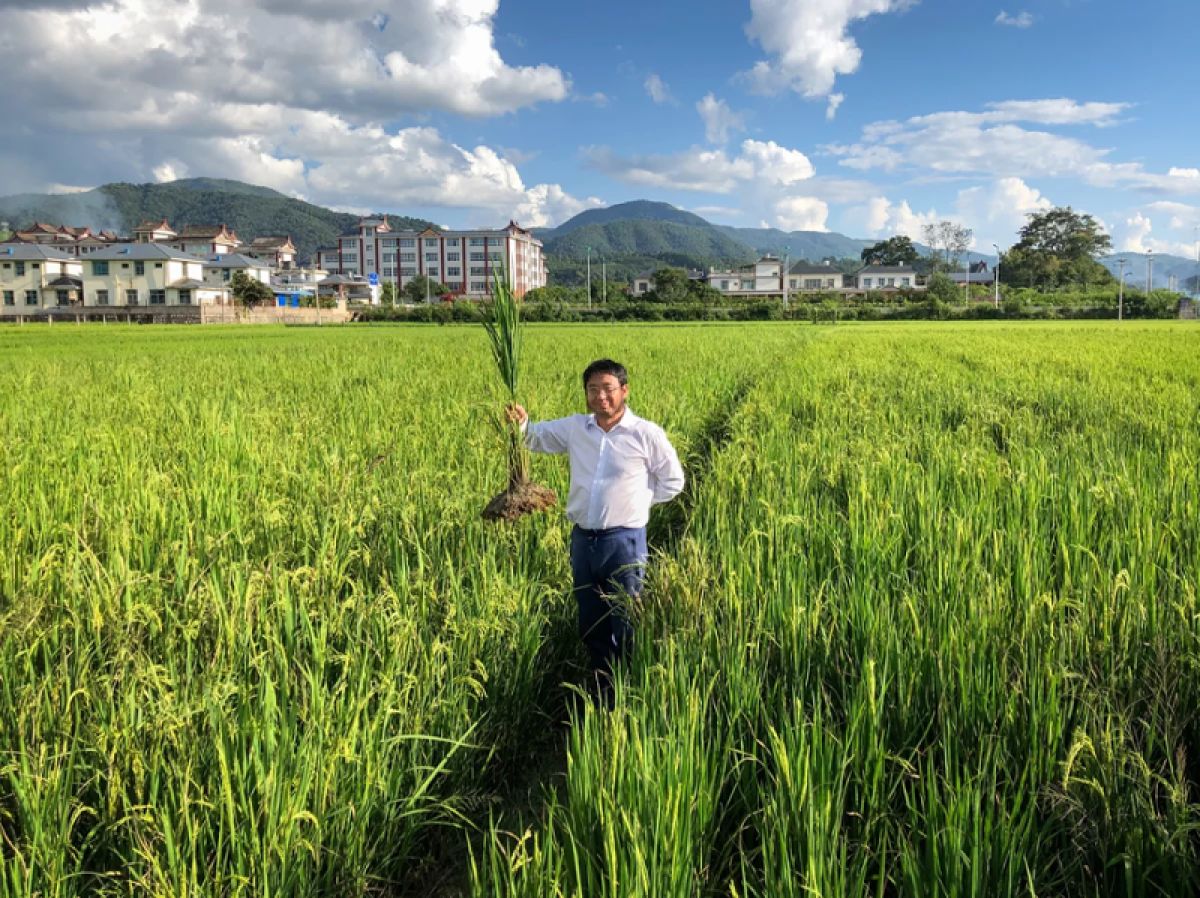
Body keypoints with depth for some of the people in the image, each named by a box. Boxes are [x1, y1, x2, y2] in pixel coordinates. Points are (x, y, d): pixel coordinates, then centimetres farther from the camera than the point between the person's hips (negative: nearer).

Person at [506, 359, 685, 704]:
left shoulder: (647, 434, -8)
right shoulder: (574, 428, 3)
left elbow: (673, 482, 2)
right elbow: (536, 437, 12)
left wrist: (634, 501, -3)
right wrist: (521, 424, -11)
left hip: (624, 541, -5)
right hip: (582, 539, 5)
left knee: (625, 627, 6)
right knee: (590, 625, 17)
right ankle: (601, 697, 34)